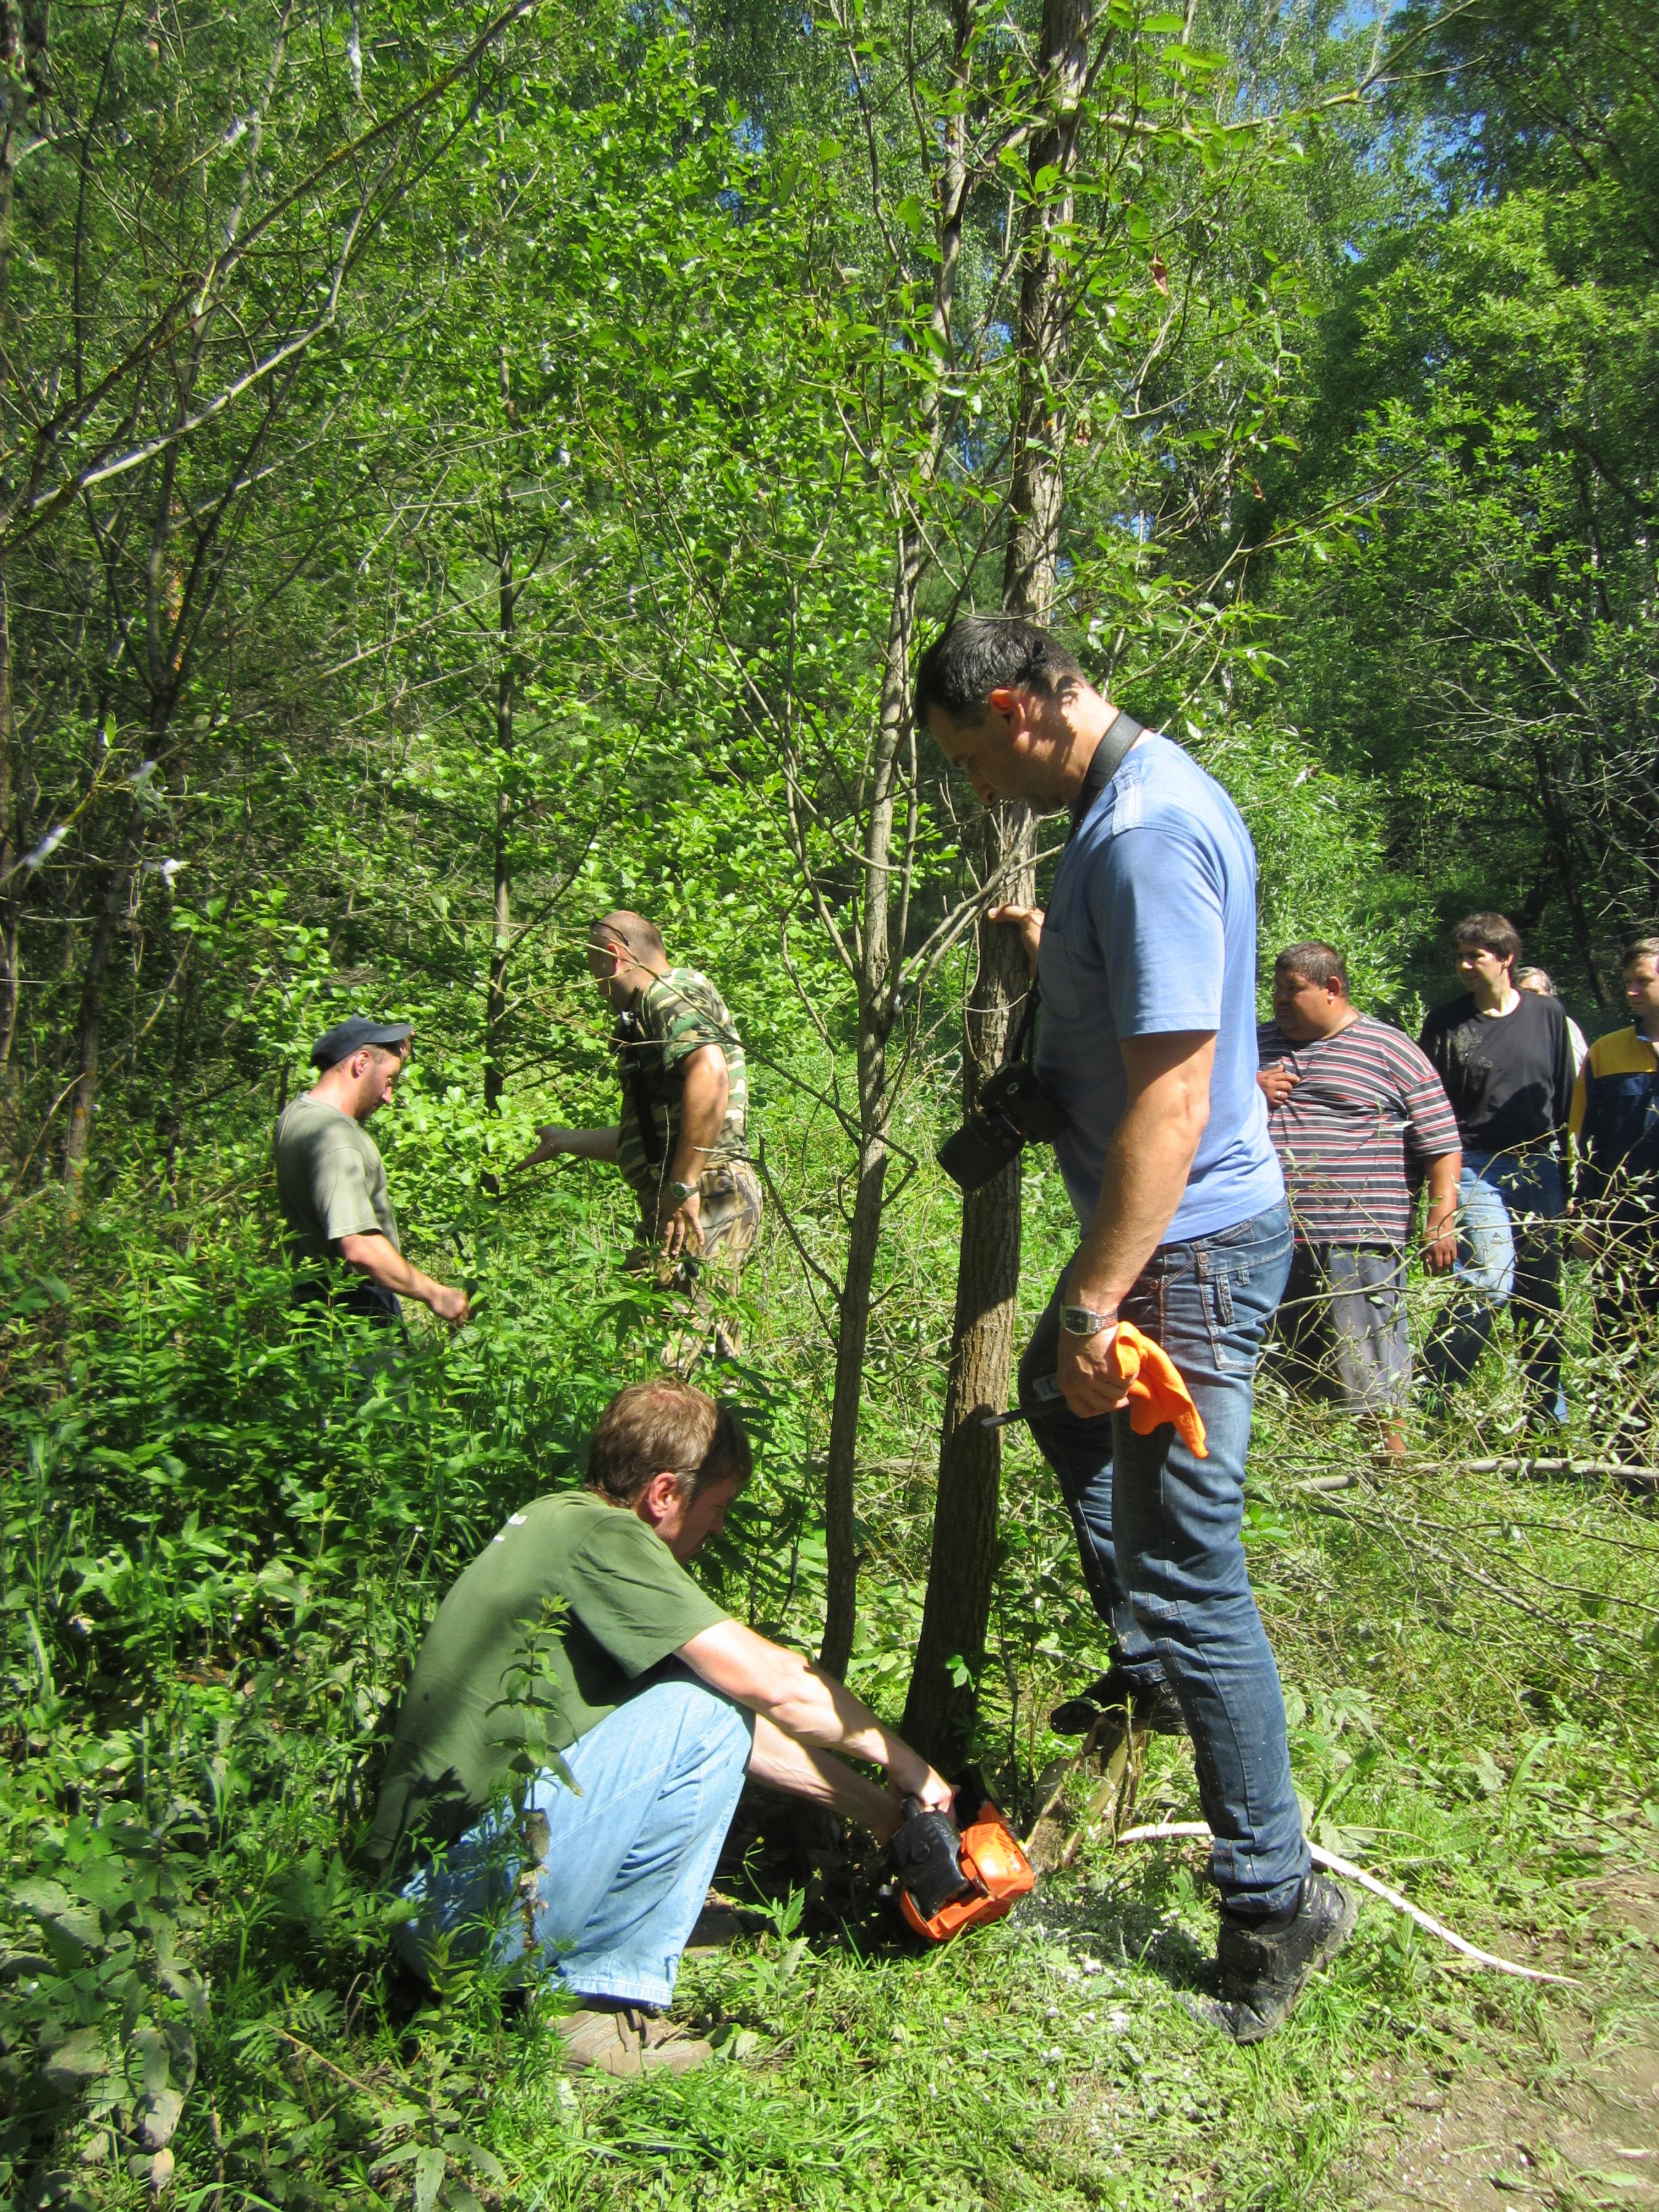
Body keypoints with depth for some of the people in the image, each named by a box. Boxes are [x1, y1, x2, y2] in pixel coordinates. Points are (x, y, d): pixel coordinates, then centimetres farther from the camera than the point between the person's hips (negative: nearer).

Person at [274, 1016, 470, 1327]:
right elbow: (360, 1247, -32)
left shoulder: (299, 1111, 8)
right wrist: (434, 1294, -22)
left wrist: (396, 1048, 20)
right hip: (355, 1309, -10)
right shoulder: (333, 1138, -23)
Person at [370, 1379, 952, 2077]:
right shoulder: (599, 1535, -15)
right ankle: (602, 1999, -4)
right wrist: (900, 1759, 2)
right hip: (468, 1907, -10)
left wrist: (880, 1810, 19)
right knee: (704, 1710, -16)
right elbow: (774, 1684, -17)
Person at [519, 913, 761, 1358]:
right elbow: (649, 1137, 35)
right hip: (711, 1200, 11)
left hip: (702, 1200, -11)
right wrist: (567, 1141, 46)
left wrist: (683, 1188, -24)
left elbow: (709, 1075, -26)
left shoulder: (669, 993, -5)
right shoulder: (655, 1007, 28)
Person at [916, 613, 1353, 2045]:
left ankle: (1276, 1900, 14)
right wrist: (1059, 957, 18)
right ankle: (1152, 1672, 46)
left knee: (1188, 1571, -3)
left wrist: (1098, 1302, -27)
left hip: (1192, 1247, -11)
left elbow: (1172, 1091, -29)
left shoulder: (1145, 831, -24)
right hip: (1177, 1227, 11)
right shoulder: (1149, 792, 10)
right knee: (1058, 1403, 31)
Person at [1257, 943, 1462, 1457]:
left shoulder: (1389, 1051, 0)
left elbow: (1442, 1143, -1)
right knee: (1291, 1373, 13)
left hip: (1356, 1241, -5)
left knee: (1370, 1372, -4)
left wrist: (1441, 1221, -10)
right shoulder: (1257, 1044, 14)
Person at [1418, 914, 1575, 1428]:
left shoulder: (1547, 1014, 6)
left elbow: (1564, 1098, 10)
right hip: (1478, 1169, -3)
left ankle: (1547, 1405, 22)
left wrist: (1566, 1177, 9)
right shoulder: (1446, 1021, 0)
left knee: (1542, 1290, 8)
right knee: (1490, 1281, -17)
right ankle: (1432, 1393, -7)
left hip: (1539, 1168, 3)